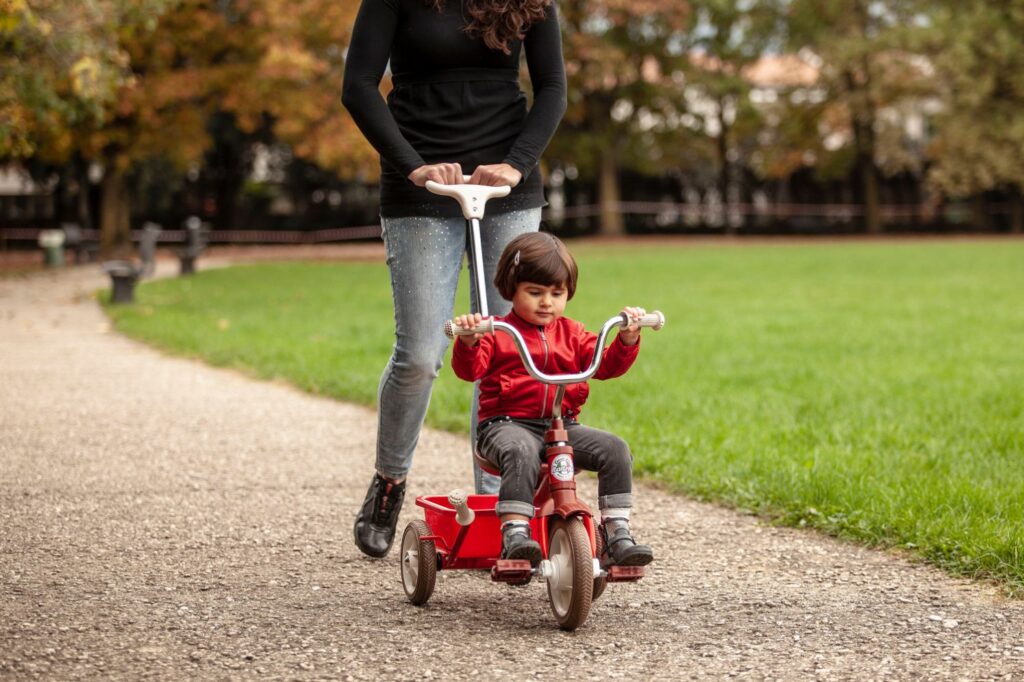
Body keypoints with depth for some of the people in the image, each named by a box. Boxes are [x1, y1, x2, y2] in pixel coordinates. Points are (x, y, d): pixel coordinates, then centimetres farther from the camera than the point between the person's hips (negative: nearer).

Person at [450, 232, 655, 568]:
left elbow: (606, 365, 11)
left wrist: (627, 339, -6)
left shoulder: (572, 334, 19)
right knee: (522, 452, -39)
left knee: (615, 449, -17)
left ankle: (617, 532, -15)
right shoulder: (497, 333, 5)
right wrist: (468, 341, -29)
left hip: (563, 425, 5)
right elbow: (471, 369, -9)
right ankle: (514, 534, -41)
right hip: (507, 423, -4)